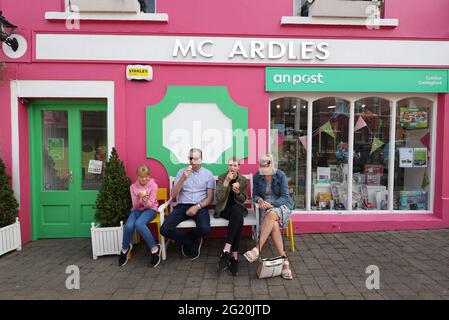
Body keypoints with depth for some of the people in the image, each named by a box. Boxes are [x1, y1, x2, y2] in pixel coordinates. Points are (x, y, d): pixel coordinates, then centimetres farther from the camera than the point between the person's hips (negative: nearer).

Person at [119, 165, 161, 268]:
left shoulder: (153, 185, -7)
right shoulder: (133, 187, 0)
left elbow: (150, 205, -11)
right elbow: (135, 205, -4)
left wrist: (145, 199, -32)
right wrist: (139, 197, -24)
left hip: (150, 209, -3)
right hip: (137, 210, 3)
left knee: (139, 224, -35)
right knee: (128, 226, -29)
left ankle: (154, 249, -20)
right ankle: (125, 249, 3)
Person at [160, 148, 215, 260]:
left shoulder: (208, 174, 4)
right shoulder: (181, 172, 8)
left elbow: (210, 197, 2)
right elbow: (173, 195, -1)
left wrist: (197, 207, -15)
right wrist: (183, 178, -14)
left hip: (200, 206, -1)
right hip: (182, 206, 2)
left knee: (204, 228, -33)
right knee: (165, 229, -23)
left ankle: (186, 241, 4)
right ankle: (193, 242, 3)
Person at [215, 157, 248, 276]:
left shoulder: (243, 179, 6)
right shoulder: (222, 177, -2)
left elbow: (243, 199, 9)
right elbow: (218, 198, -12)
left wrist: (237, 192, -13)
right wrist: (226, 181, -22)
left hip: (237, 208, 2)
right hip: (224, 208, -2)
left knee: (237, 211, -36)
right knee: (238, 219, -35)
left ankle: (226, 251, -37)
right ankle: (234, 256, -35)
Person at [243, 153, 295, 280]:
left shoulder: (280, 175, -5)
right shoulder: (257, 176, 3)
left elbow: (285, 197, -8)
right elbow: (255, 194, 9)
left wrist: (271, 204, -23)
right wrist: (259, 200, -15)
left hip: (282, 205, -2)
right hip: (267, 208, 2)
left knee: (271, 214, -38)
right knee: (274, 225, -32)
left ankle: (257, 249, -39)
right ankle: (284, 259, -25)